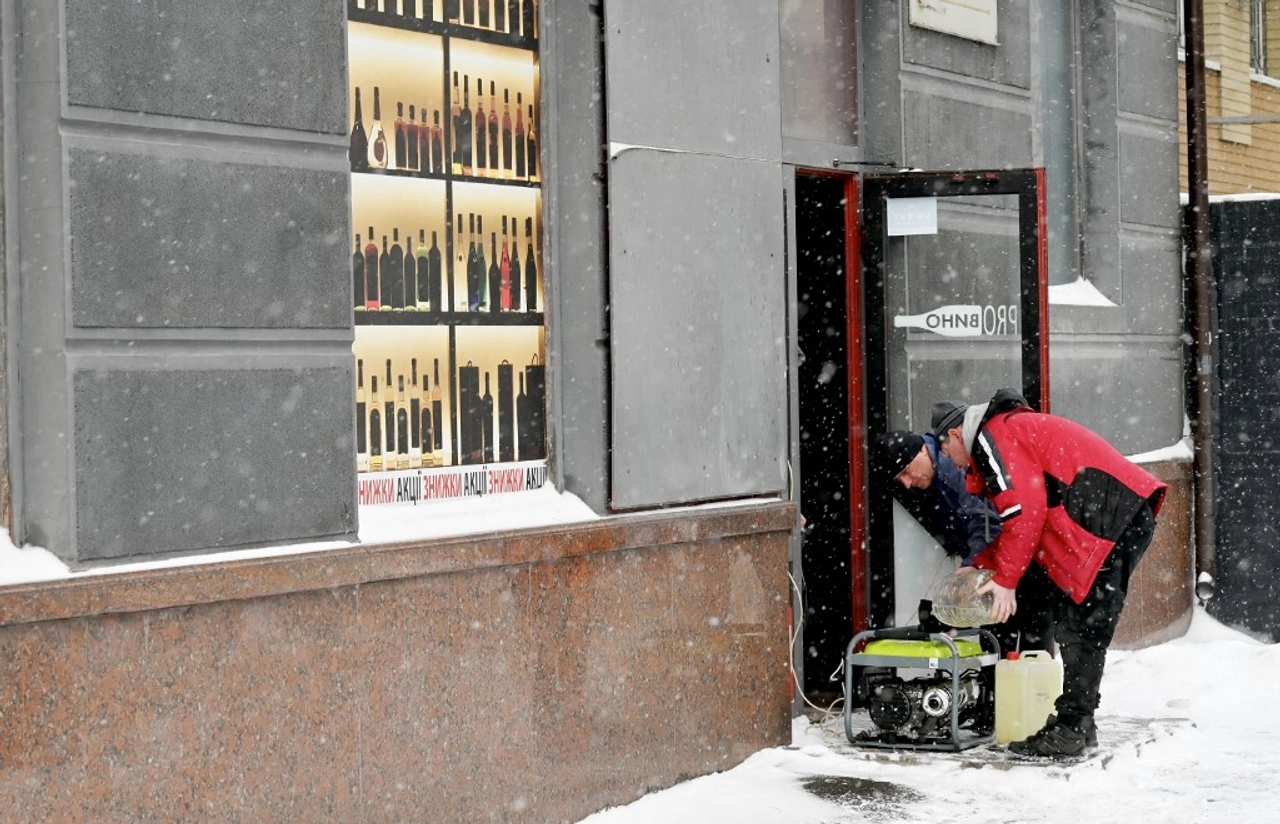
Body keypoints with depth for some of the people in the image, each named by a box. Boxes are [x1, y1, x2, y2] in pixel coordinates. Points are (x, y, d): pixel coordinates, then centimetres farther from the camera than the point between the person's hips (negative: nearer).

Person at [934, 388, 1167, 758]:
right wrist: (982, 566, 23)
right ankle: (1076, 726, 15)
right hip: (1129, 516, 11)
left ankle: (1072, 731, -9)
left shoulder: (992, 436, -4)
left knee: (1082, 626, -10)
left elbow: (1024, 512, -15)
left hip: (1110, 516, -11)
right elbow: (1027, 521, 29)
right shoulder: (1015, 428, 29)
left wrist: (1004, 580, -10)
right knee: (1072, 621, 12)